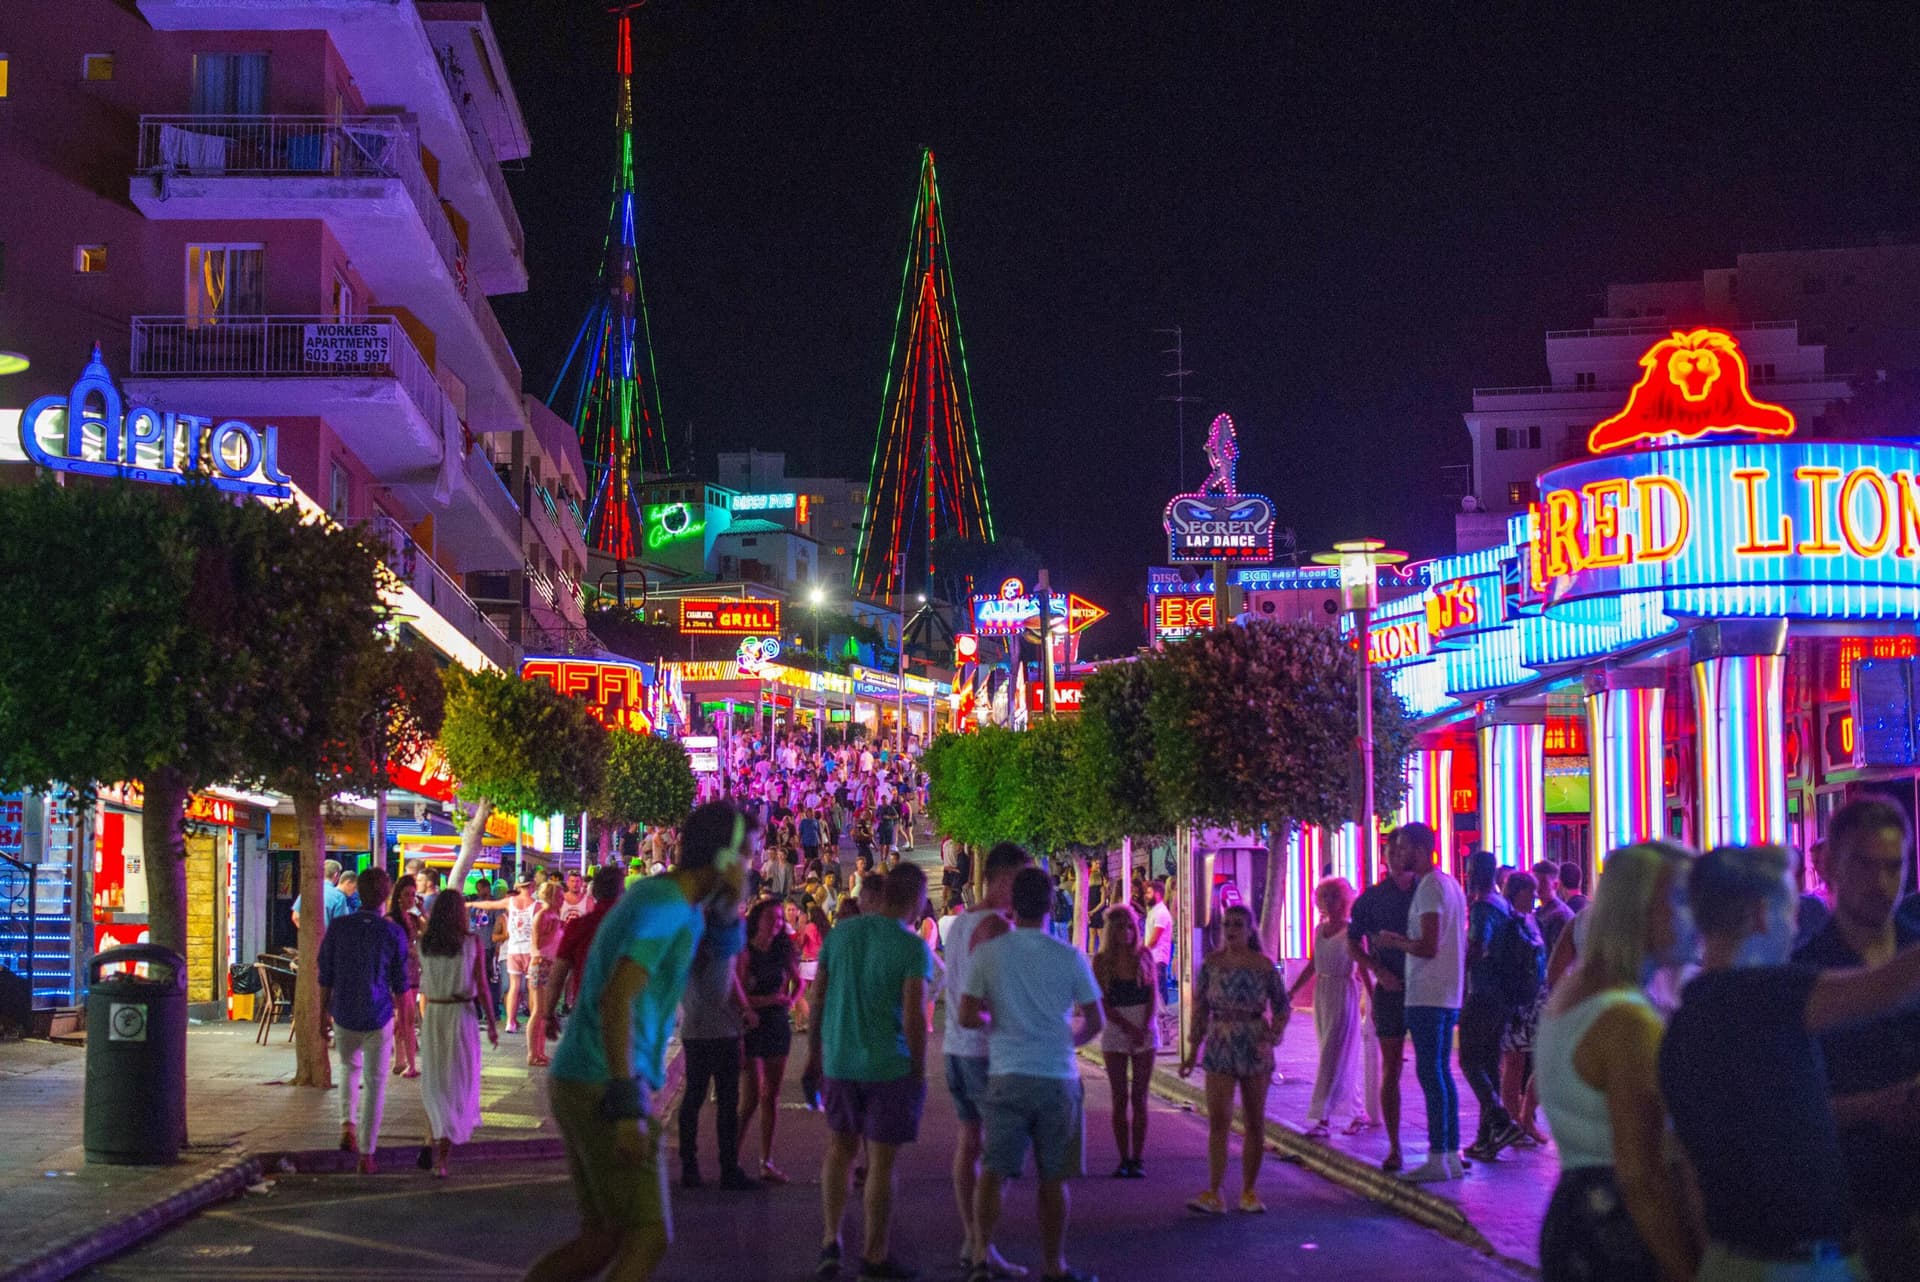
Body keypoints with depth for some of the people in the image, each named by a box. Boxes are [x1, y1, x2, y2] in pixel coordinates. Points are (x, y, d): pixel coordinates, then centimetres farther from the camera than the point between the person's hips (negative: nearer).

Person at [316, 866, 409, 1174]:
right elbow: (400, 983, -2)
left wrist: (324, 1012, 12)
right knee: (375, 1083, 7)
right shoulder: (393, 933, -9)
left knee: (350, 1068, 27)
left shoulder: (338, 928, -6)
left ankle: (347, 1125, 8)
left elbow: (325, 976, 0)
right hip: (379, 1017, -2)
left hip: (344, 1017, 2)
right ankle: (366, 1154, 6)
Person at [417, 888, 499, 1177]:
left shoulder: (424, 944, 0)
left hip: (432, 1014, 2)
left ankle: (432, 1141, 1)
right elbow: (481, 985, -7)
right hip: (462, 1014, -2)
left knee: (434, 1081, 18)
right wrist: (491, 1023, 0)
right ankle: (443, 1157, 3)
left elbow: (423, 986, 7)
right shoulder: (471, 943, -8)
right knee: (459, 1083, 6)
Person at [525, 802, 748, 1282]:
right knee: (649, 1238, -7)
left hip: (582, 1085, 10)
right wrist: (628, 1109, -32)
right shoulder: (665, 909, -16)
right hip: (604, 1091, -10)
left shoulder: (658, 896, 16)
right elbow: (615, 1000, -28)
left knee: (604, 1241, 14)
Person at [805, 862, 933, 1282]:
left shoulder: (841, 932, 2)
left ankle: (831, 1241, 13)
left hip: (839, 1060, 5)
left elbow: (818, 997, 6)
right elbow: (913, 1017, -17)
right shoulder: (913, 948, -13)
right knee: (881, 1161, 6)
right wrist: (919, 1071, -5)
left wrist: (814, 1051, 16)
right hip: (890, 1065, -4)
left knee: (840, 1147, 21)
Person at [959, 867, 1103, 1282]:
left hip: (1006, 1076, 0)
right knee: (1052, 1179, 9)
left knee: (993, 1171, 7)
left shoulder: (987, 952, -4)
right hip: (1058, 1077, 0)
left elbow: (966, 1017, -3)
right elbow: (1095, 1022, 4)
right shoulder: (1070, 957, -4)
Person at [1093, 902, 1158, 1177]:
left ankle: (1138, 1159, 1)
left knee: (1139, 1098, 0)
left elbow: (1154, 995, 1)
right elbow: (1103, 1003, -4)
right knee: (1119, 1099, 0)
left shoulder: (1143, 955, 2)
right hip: (1115, 1032, 0)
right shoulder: (1102, 960, -1)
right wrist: (1129, 1028, -13)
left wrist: (1145, 1028, -12)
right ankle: (1124, 1159, 4)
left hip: (1145, 1031, 0)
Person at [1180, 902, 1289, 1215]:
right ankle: (1213, 1195, -11)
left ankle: (1249, 1192, 18)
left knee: (1254, 1123, 7)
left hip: (1254, 1050, 0)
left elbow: (1282, 1008, 5)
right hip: (1219, 1049, 0)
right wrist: (1193, 1051, 4)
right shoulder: (1211, 964, 0)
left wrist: (1271, 1039, -8)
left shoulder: (1264, 966, -3)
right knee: (1218, 1122, -9)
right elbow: (1200, 1010, 6)